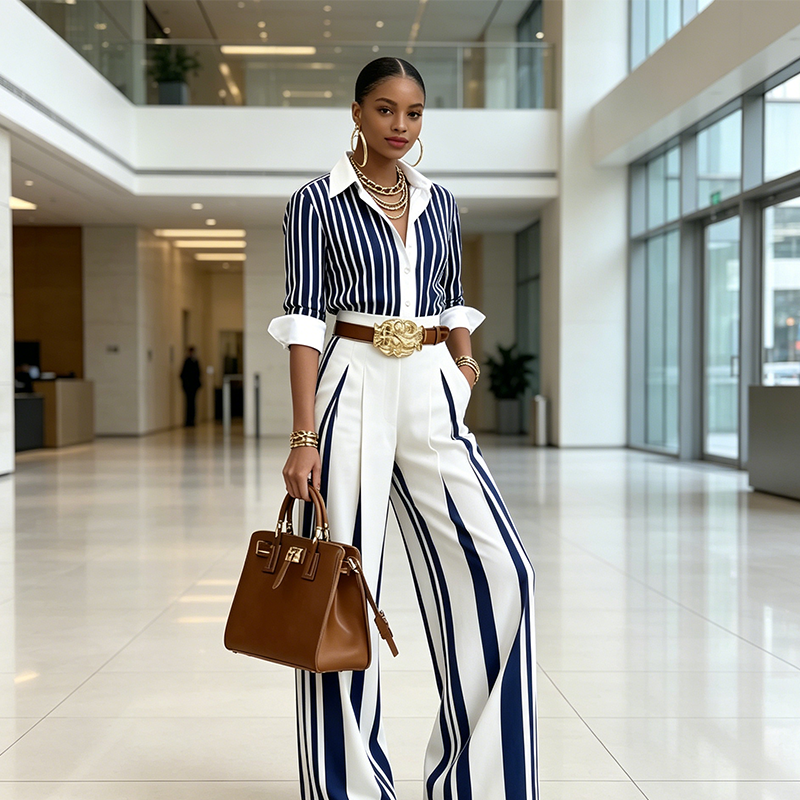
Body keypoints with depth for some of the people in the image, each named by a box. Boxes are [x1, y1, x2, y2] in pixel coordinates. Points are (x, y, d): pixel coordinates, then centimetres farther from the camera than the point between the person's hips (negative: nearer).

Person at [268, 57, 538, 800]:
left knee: (499, 569, -6)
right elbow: (303, 321, -6)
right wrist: (304, 437, -13)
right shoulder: (316, 201, 0)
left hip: (432, 393, 4)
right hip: (353, 388, -4)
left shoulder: (440, 203, 14)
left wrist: (463, 359, 1)